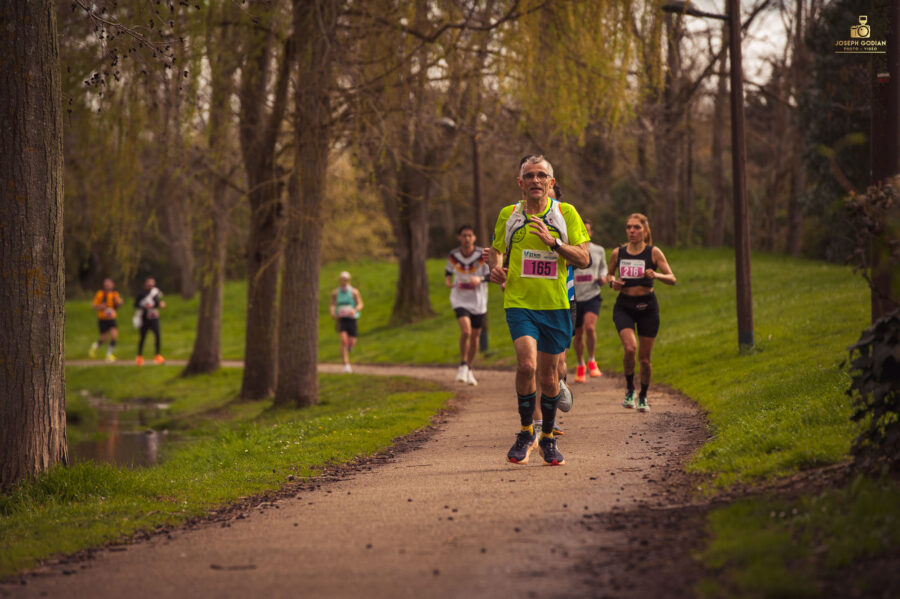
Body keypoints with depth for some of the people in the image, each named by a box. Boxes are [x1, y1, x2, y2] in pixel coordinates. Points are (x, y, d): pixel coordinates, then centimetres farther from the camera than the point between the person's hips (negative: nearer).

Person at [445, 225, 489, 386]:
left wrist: (480, 279, -23)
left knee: (475, 336, 9)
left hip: (478, 301, 1)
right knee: (466, 330, -23)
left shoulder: (482, 255, -9)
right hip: (460, 299, -1)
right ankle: (462, 365, -5)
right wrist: (447, 280, -7)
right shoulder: (453, 256, -3)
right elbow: (448, 271, 15)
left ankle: (469, 369, 29)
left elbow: (492, 274, -4)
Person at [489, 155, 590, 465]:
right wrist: (496, 268, -6)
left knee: (548, 374, 7)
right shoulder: (508, 215, 6)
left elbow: (583, 258, 0)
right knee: (526, 364, -22)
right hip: (519, 302, -1)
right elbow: (497, 250, 17)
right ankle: (526, 433, -4)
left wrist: (553, 242, -15)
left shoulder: (565, 213, 4)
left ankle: (547, 438, 27)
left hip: (555, 304, 1)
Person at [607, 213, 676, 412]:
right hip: (624, 306, 1)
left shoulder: (653, 252, -4)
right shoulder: (618, 253, 2)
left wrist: (656, 275, -27)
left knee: (644, 357, 4)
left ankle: (643, 397, 25)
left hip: (647, 306, 0)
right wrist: (612, 282, -4)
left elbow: (672, 279, -8)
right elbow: (610, 274, 19)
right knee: (630, 348, -22)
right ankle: (629, 388, 2)